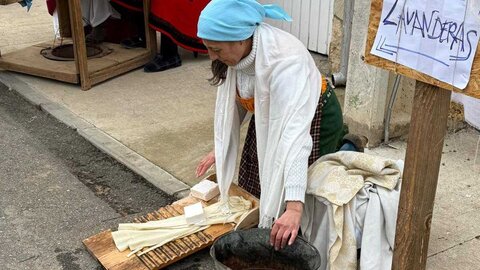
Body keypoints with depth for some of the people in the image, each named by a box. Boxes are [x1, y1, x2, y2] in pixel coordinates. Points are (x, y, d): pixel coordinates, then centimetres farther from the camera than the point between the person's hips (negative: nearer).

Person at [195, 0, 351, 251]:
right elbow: (232, 98, 0)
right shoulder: (238, 51, -17)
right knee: (255, 192, 14)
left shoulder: (284, 61, -38)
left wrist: (294, 208, -50)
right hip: (266, 121, 6)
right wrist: (220, 147, 2)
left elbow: (294, 132, -45)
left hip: (313, 120, -6)